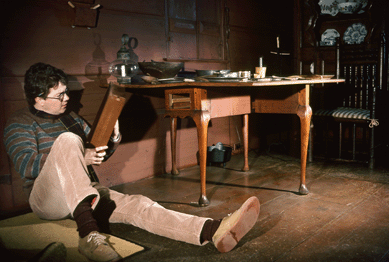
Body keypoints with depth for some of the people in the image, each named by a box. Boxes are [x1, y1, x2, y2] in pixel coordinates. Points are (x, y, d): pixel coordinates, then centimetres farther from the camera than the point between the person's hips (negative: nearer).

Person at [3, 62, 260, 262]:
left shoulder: (70, 117, 20)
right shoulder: (20, 123, 2)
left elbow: (98, 152, 22)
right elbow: (26, 166, -15)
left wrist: (113, 140, -1)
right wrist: (81, 158, -23)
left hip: (87, 193, 5)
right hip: (48, 199, -5)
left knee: (136, 204, -23)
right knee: (68, 140, -32)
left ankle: (213, 231, -42)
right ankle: (88, 232, -43)